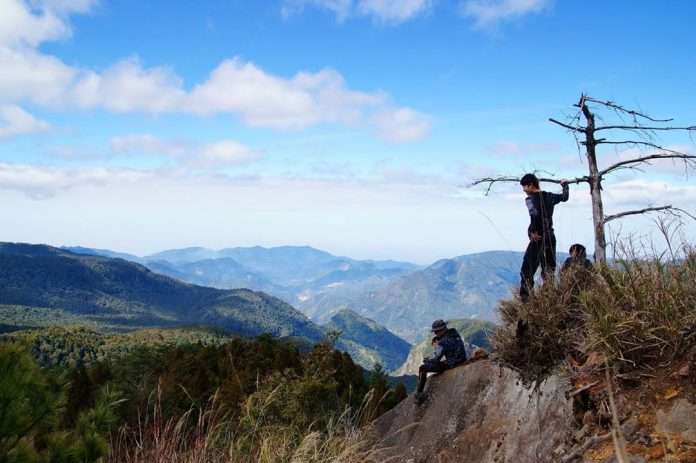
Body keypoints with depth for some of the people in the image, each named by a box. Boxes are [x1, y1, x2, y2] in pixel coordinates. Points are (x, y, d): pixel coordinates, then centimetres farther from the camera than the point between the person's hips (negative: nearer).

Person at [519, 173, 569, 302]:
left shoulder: (530, 199, -8)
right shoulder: (549, 196, 11)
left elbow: (536, 214, -25)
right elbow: (564, 197, 30)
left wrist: (531, 232, -21)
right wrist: (565, 185, 47)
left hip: (538, 238, -7)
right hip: (551, 237, 7)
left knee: (527, 271, -3)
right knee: (549, 271, 12)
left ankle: (524, 299, -9)